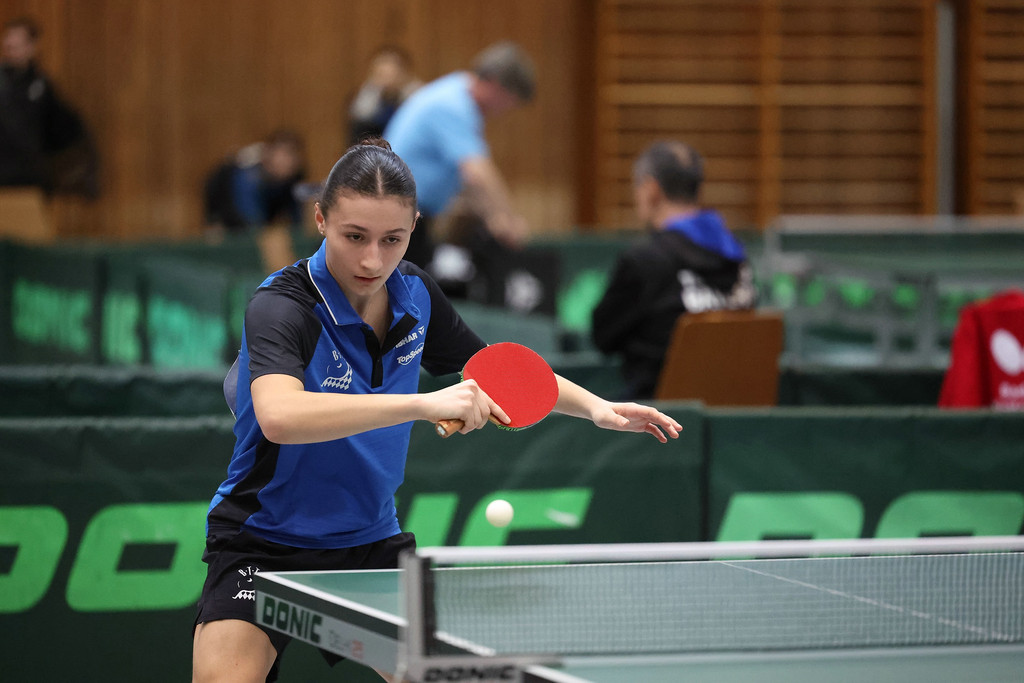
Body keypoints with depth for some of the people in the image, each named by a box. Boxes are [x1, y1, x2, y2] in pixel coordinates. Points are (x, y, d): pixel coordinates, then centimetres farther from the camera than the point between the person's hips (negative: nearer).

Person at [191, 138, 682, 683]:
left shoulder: (414, 295, -4)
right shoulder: (281, 307, -25)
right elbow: (278, 417, -46)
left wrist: (598, 408, 1)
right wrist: (424, 404, -51)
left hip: (372, 539, 6)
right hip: (264, 543, -6)